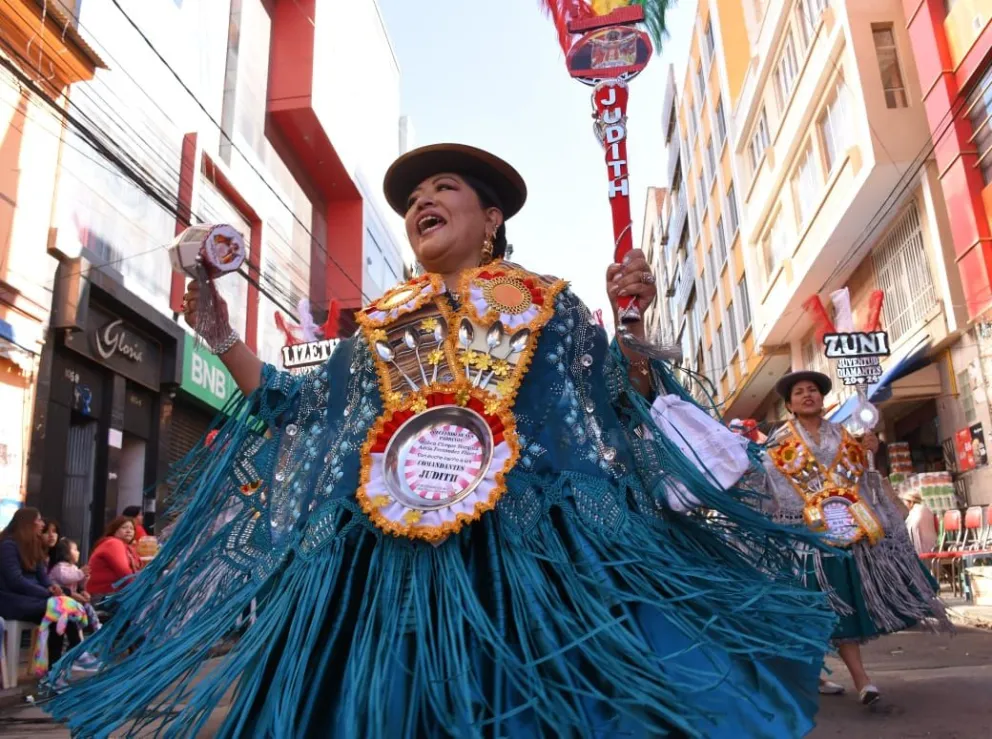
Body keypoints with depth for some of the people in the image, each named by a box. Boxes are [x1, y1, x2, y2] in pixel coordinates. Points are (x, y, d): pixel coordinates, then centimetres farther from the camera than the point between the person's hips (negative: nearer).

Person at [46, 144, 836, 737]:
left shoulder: (549, 304, 10)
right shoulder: (382, 322, 17)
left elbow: (621, 404, 5)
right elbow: (297, 410, 17)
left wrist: (635, 321, -12)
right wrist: (221, 332, 14)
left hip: (529, 548, -2)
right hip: (391, 557, 3)